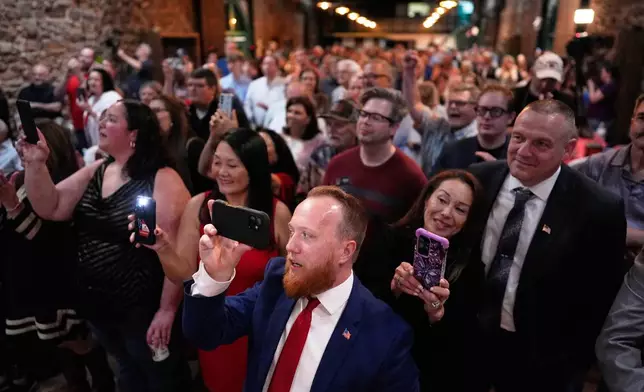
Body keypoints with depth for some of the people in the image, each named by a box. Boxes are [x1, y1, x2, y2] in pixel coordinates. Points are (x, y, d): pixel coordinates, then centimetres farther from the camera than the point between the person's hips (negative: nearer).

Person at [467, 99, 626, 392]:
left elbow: (599, 301, -8)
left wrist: (570, 364, -5)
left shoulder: (599, 209, -17)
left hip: (536, 358, -2)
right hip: (465, 339, 3)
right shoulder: (478, 179, -9)